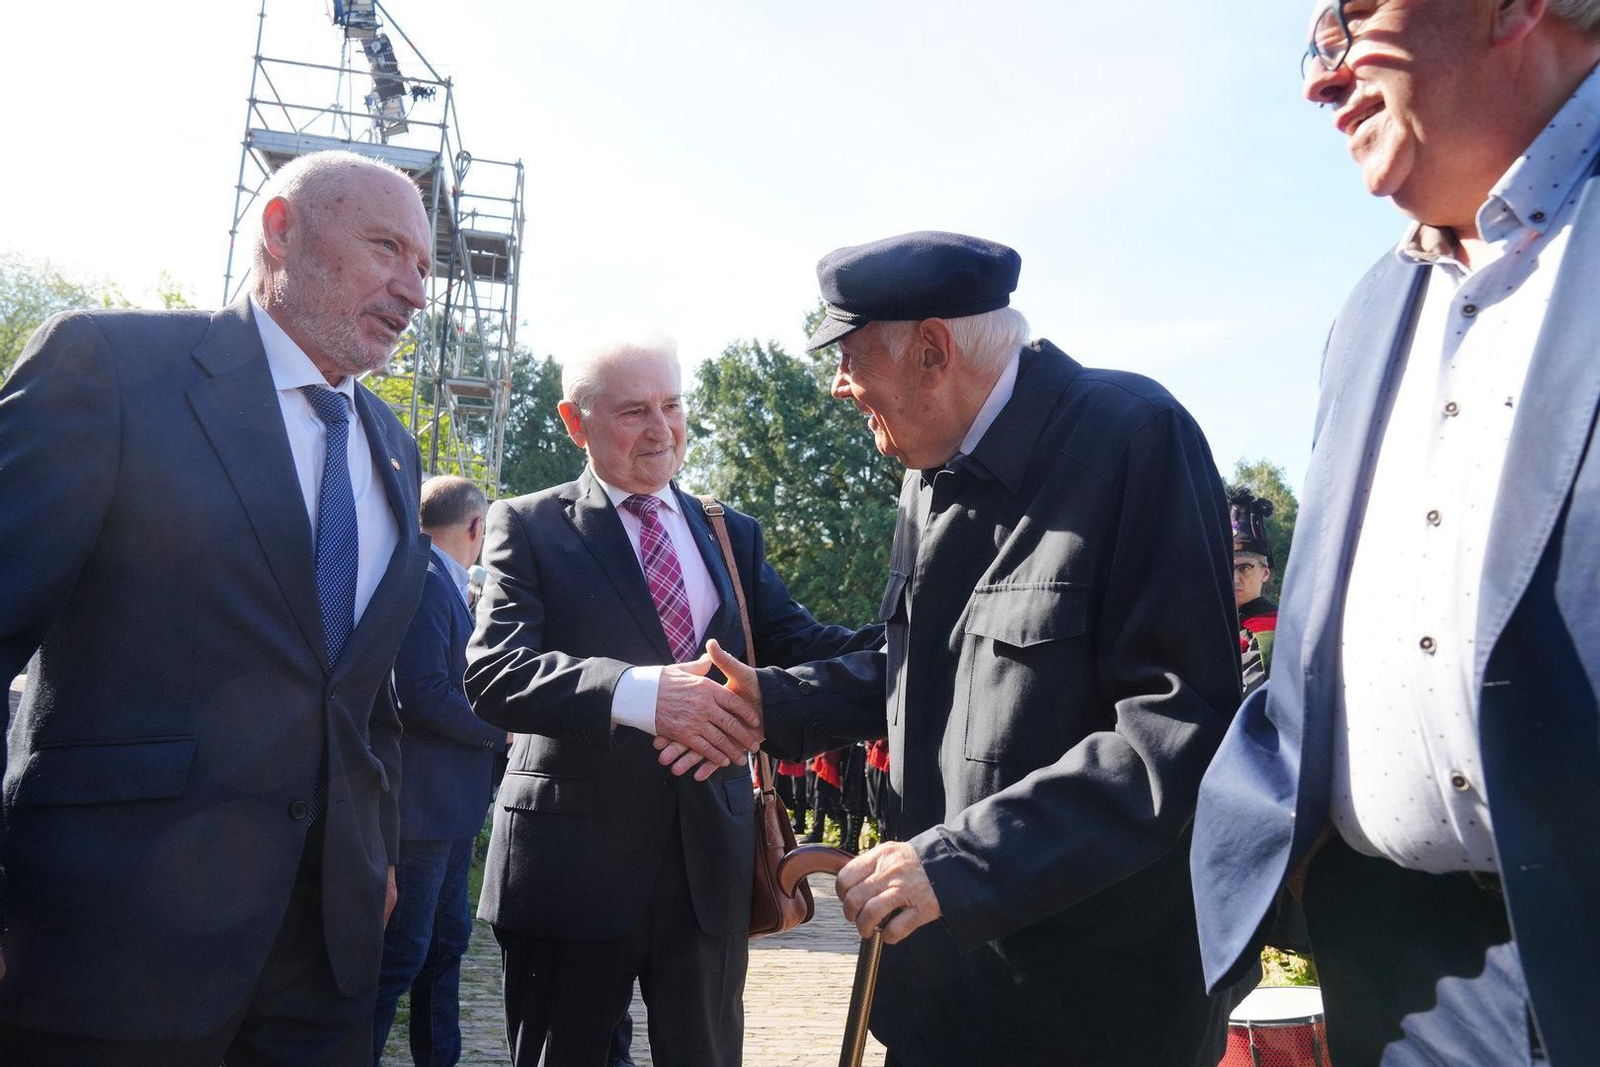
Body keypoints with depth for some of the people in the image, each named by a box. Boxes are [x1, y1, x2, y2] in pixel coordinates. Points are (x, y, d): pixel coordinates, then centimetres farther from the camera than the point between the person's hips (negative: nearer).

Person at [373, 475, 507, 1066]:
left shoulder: (443, 584, 15)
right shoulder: (425, 581, -16)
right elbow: (422, 693, -24)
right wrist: (500, 731, -14)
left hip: (449, 802, 10)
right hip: (424, 801, -10)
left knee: (446, 940, 19)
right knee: (403, 951, -2)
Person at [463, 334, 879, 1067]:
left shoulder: (732, 534, 11)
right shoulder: (530, 527, -3)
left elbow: (799, 647, 1)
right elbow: (492, 671, -17)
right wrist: (638, 691, -34)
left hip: (709, 864, 4)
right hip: (572, 863, -3)